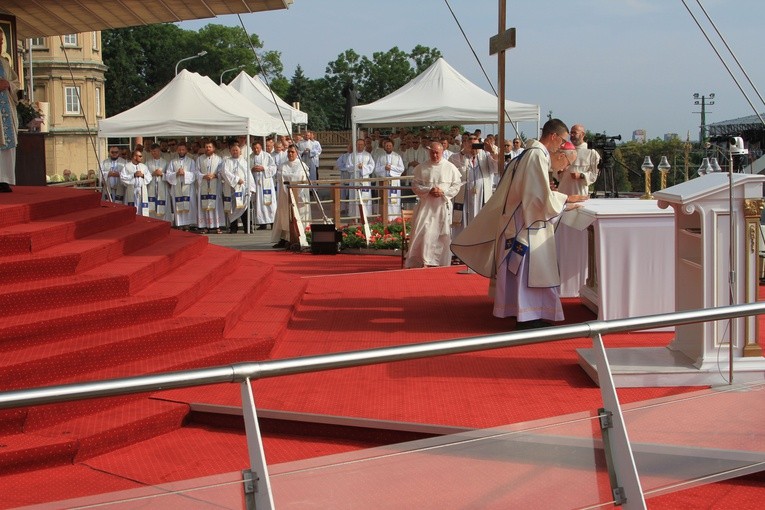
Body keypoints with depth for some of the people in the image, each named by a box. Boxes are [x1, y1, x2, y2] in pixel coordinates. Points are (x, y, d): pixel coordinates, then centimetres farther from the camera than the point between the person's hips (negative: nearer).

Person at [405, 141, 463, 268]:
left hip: (443, 205, 0)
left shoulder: (450, 168, 3)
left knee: (443, 234, 2)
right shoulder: (421, 168, 4)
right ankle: (425, 262, -7)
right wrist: (429, 190, -13)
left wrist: (443, 192, -12)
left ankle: (440, 261, 11)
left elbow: (456, 186, 4)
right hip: (425, 205, 0)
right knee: (424, 232, -10)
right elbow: (415, 185, 3)